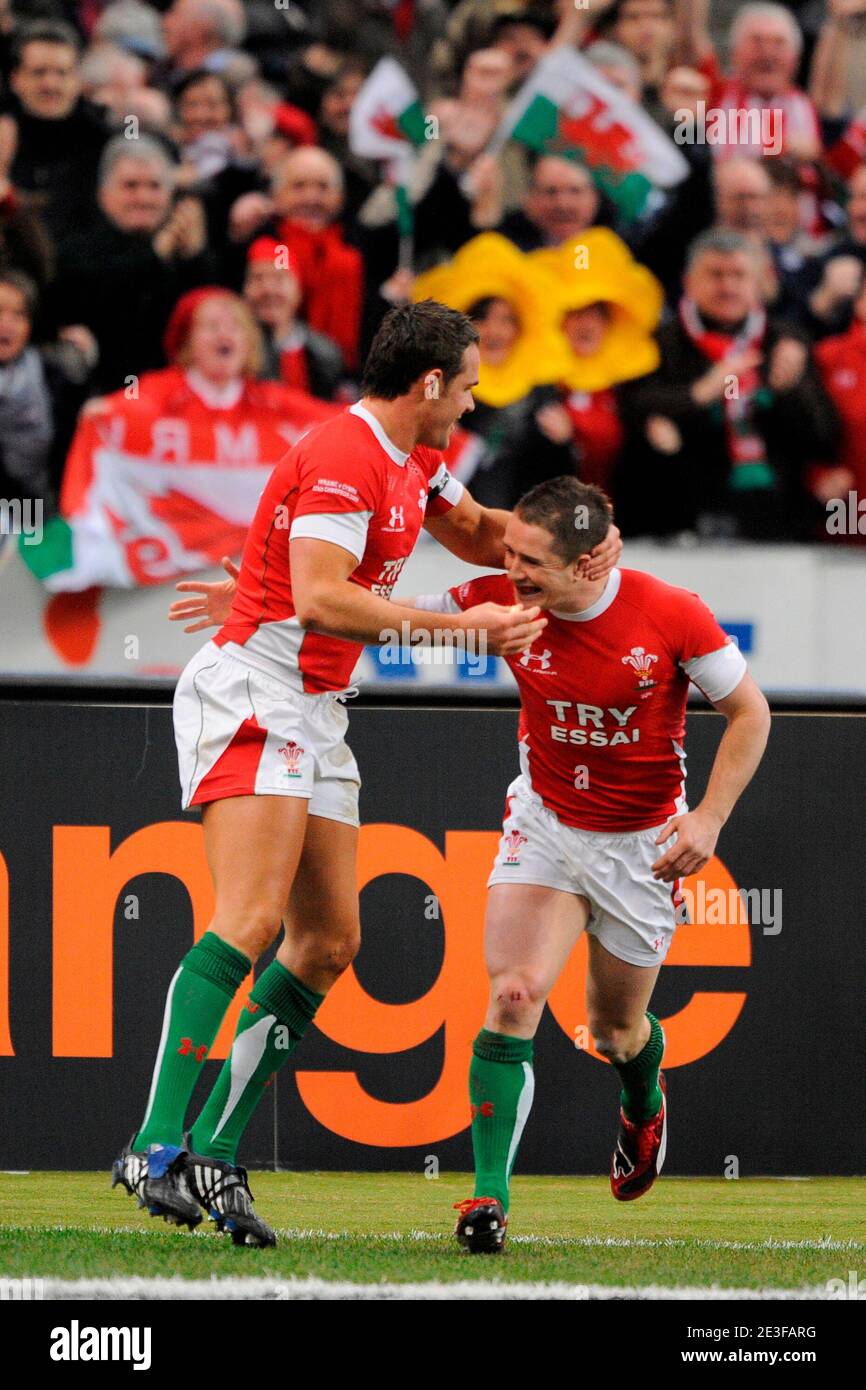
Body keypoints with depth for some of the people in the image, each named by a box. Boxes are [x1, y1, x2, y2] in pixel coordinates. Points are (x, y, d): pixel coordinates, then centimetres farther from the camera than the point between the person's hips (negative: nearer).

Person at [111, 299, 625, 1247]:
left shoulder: (414, 459, 15)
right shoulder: (344, 457, -17)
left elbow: (478, 535, 32)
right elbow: (317, 598, -26)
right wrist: (458, 629, -24)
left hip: (317, 710, 10)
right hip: (251, 694, -10)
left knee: (329, 942, 4)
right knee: (252, 919, -23)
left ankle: (213, 1154, 4)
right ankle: (159, 1147, -30)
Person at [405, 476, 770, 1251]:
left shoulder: (671, 616, -21)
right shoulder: (500, 600, -16)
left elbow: (749, 713, -9)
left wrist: (709, 818, -17)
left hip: (643, 842, -1)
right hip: (545, 825, 1)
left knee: (614, 1029, 13)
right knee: (514, 996, -20)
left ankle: (645, 1100, 51)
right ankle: (490, 1197, -17)